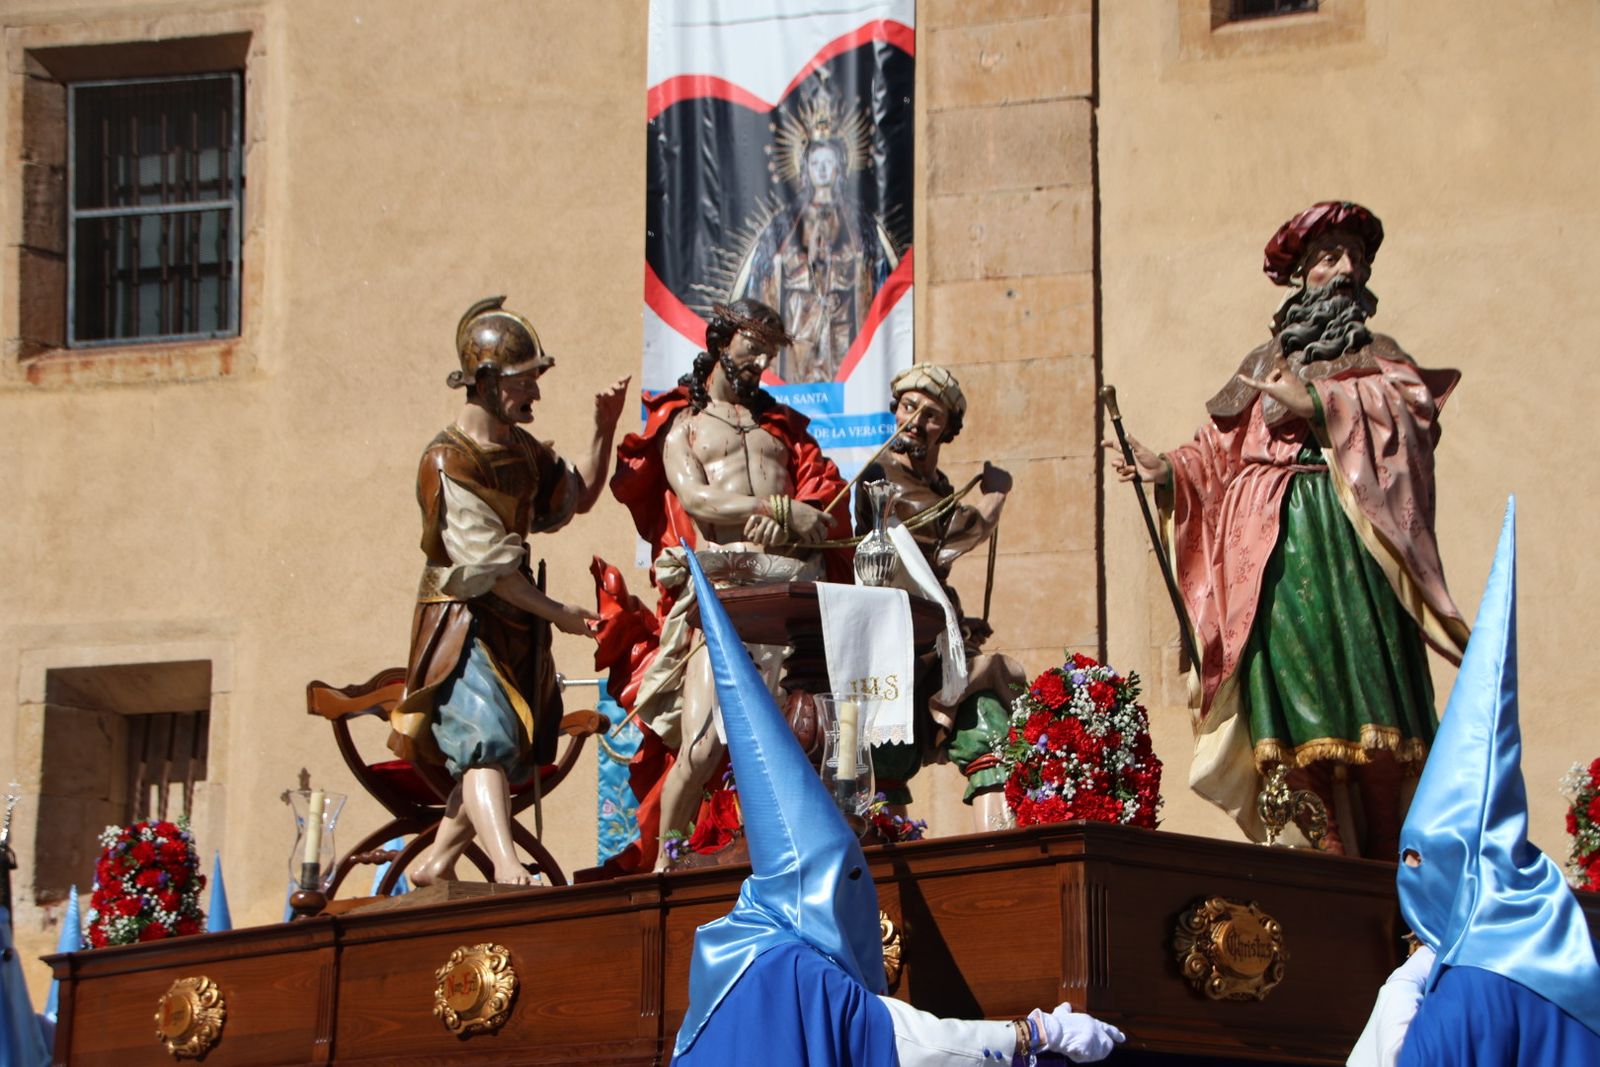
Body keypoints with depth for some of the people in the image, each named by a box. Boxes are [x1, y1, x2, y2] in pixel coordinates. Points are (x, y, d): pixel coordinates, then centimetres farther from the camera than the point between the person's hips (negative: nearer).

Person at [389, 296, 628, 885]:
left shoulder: (523, 450, 10)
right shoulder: (448, 461, -16)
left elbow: (577, 496, 24)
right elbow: (486, 561, -18)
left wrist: (603, 433, 9)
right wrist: (556, 613, -15)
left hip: (515, 623, 8)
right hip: (461, 621, -8)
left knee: (517, 750, 10)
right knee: (487, 739, -22)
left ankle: (437, 860, 22)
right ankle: (507, 867, -35)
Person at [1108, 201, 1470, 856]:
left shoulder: (1377, 358, 18)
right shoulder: (1265, 367, 23)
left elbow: (1409, 406, -4)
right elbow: (1217, 454, 16)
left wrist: (1317, 404, -10)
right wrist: (1166, 470, -2)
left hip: (1347, 539, -2)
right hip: (1273, 551, 2)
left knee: (1362, 698, -11)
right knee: (1295, 713, -8)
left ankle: (1384, 862, -9)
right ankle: (1324, 854, -12)